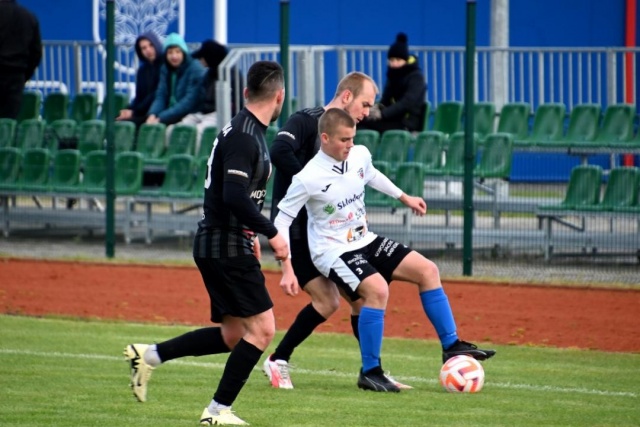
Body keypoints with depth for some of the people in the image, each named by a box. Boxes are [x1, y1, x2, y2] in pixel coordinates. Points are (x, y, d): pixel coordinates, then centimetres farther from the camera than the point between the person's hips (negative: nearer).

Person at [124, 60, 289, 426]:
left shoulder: (247, 132, 14)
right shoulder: (244, 137, -18)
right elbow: (235, 197, -27)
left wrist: (250, 235, 25)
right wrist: (271, 233, -21)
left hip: (219, 245, 10)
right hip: (227, 248, -10)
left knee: (232, 336, 12)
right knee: (262, 328, -9)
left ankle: (150, 355, 15)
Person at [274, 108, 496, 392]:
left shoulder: (360, 155, -4)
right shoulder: (308, 179, -22)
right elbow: (282, 221, -15)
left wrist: (404, 197, 27)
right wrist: (287, 270, -19)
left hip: (364, 241, 8)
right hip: (332, 251, -8)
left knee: (427, 270, 0)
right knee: (378, 290, -30)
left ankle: (451, 346, 10)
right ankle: (370, 372, -17)